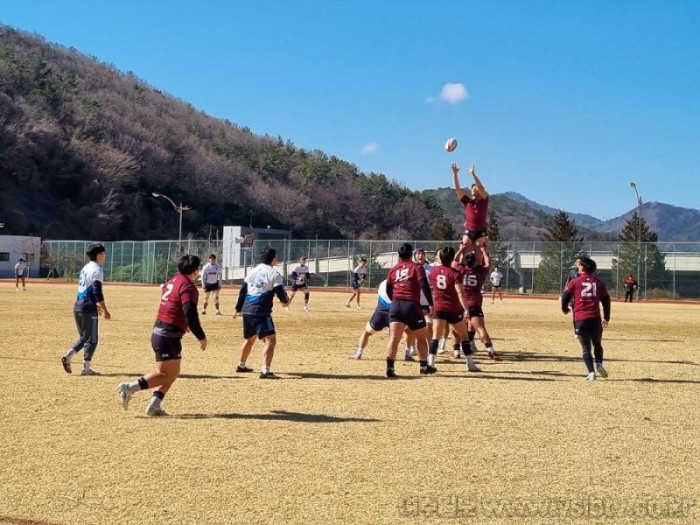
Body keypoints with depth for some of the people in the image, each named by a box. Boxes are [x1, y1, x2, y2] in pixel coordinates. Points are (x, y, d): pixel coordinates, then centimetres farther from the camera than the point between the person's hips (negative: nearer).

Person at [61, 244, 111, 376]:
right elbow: (97, 292, -19)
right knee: (91, 339, 0)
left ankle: (68, 357, 8)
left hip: (77, 307, 9)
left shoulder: (85, 268, 16)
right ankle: (86, 368, 2)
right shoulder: (97, 270, -12)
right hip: (88, 309, -9)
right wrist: (105, 310, -15)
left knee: (83, 337, 20)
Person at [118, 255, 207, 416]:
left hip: (158, 331, 9)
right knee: (165, 374, -6)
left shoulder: (172, 281, 13)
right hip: (169, 335, -9)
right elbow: (190, 314, -22)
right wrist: (201, 337, -15)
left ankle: (154, 405, 10)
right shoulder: (188, 286, -13)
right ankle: (130, 388, -15)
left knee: (173, 372, 15)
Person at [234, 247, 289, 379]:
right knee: (270, 339, -10)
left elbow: (242, 290, 18)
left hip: (247, 310, 8)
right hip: (261, 312, -8)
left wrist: (238, 309, 26)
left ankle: (241, 366, 40)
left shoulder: (253, 271, 15)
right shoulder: (274, 274, -6)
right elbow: (281, 293, -10)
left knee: (249, 339, 26)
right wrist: (285, 301, 13)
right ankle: (265, 371, -23)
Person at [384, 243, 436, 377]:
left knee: (394, 337, -5)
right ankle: (424, 366, 22)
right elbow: (425, 286, -8)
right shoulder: (416, 267, 3)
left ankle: (389, 367, -20)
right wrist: (431, 304, -6)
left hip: (395, 305, 3)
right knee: (422, 337, 15)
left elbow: (388, 290, 20)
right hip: (411, 305, -3)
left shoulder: (393, 269, 15)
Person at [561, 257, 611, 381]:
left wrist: (565, 309, 22)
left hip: (580, 319, -2)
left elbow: (565, 297, 0)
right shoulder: (598, 282, 10)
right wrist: (606, 318, 23)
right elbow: (606, 300, 13)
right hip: (595, 318, 2)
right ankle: (599, 363, -5)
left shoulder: (575, 282, 2)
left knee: (586, 347, 5)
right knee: (597, 344, 20)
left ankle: (591, 372, -7)